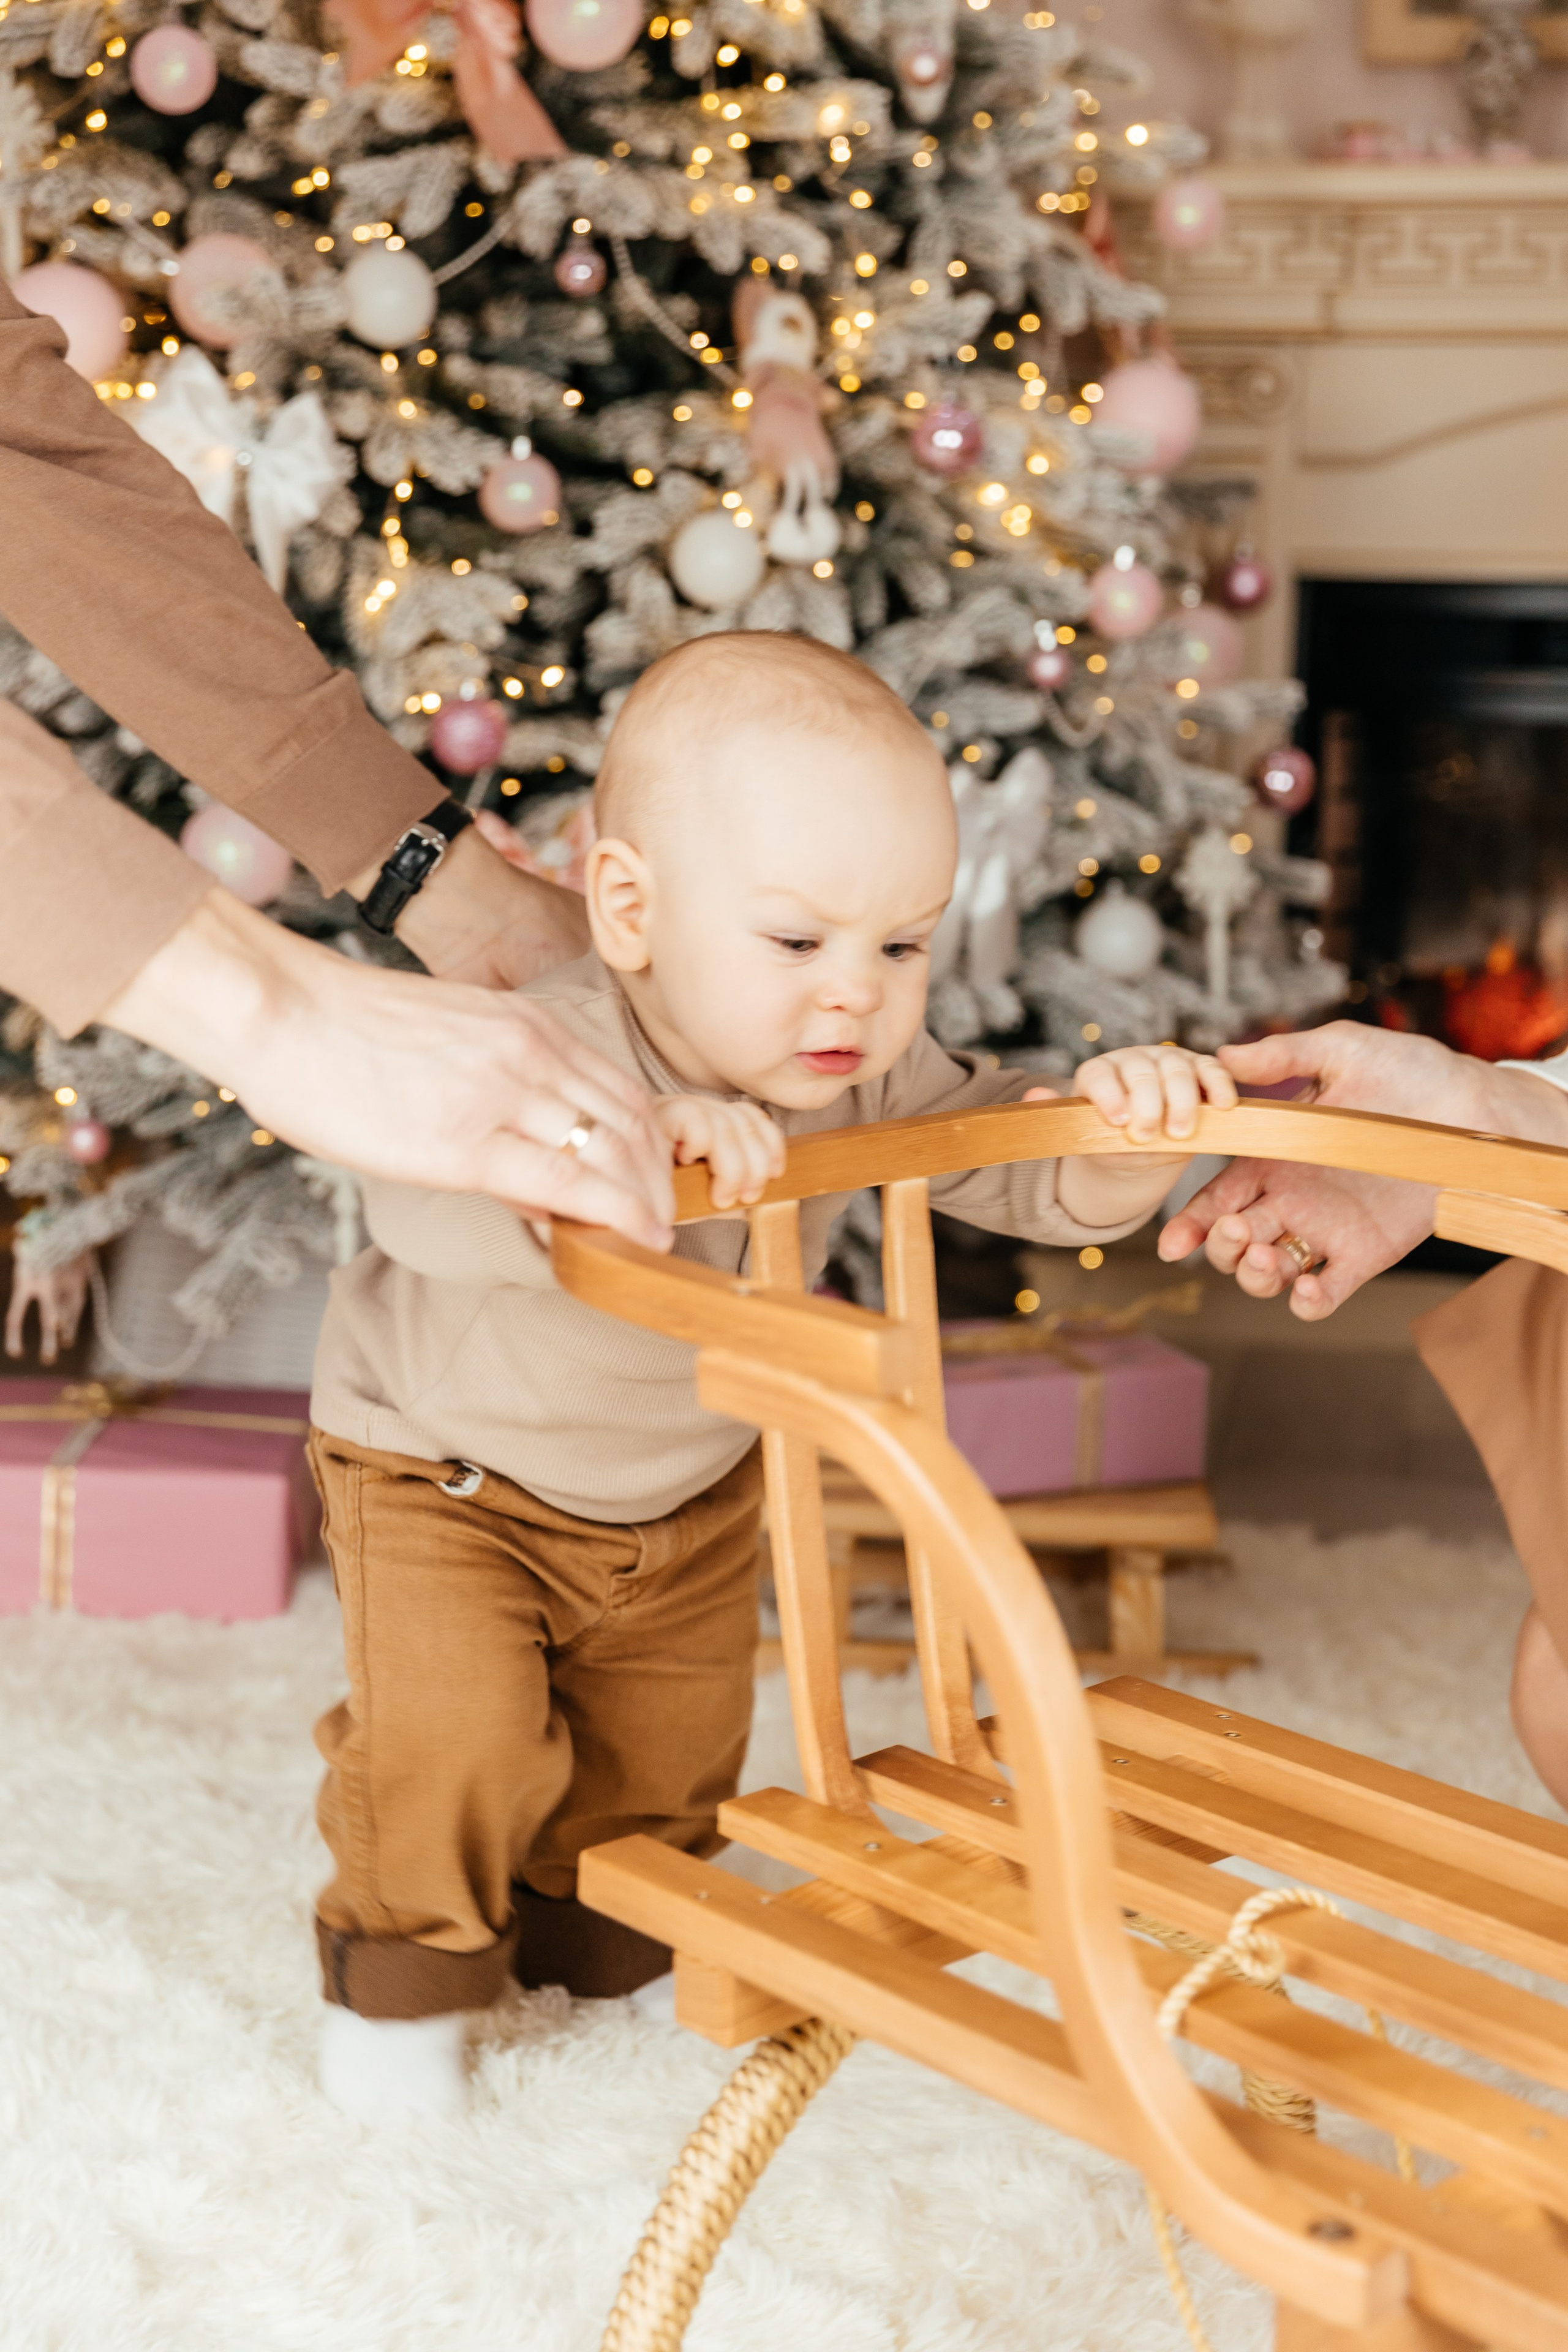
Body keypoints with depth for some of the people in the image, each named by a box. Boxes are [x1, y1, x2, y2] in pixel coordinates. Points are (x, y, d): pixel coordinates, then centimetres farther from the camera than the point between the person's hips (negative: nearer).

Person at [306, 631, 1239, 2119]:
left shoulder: (865, 1075, -21)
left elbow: (1028, 1171, -15)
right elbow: (420, 1202, -56)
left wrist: (1127, 1130, -38)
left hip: (690, 1492, 5)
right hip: (447, 1467, -5)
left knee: (670, 1756, 15)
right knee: (454, 1735, -17)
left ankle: (586, 1930, 45)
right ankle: (403, 1964, 12)